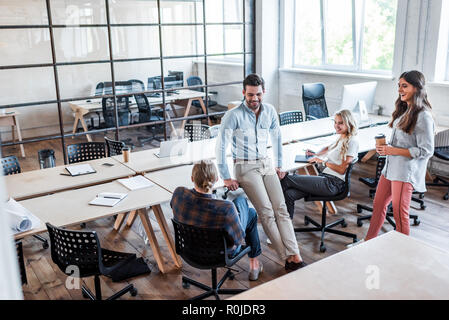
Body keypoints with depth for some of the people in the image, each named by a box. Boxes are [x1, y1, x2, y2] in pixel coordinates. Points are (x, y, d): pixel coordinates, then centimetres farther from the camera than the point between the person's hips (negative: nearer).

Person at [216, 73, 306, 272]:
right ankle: (287, 259, -9)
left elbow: (276, 138, 19)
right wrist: (226, 178, -12)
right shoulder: (234, 115, -13)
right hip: (245, 168, -5)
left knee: (281, 208, -8)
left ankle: (295, 256, -11)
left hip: (266, 164, 5)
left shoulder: (270, 111, 4)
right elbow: (220, 147, -12)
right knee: (266, 212, -14)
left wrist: (279, 164, 18)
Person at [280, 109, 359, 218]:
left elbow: (342, 170, -12)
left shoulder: (352, 141, -7)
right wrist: (316, 154, 25)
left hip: (333, 183, -8)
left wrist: (323, 161, -6)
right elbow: (328, 148, 43)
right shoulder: (341, 138, 20)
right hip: (325, 177, 8)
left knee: (287, 179, -13)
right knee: (289, 194, -14)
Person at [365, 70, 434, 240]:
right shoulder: (405, 111, 11)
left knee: (399, 213, 0)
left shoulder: (423, 117, -16)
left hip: (406, 172, -9)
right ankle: (369, 241, 29)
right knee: (378, 205, 15)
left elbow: (426, 151, -18)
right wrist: (385, 147, 4)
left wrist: (394, 151, -19)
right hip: (391, 167, 9)